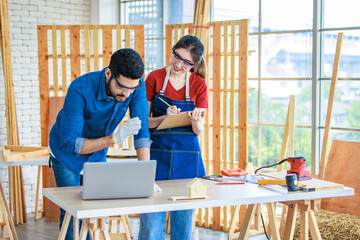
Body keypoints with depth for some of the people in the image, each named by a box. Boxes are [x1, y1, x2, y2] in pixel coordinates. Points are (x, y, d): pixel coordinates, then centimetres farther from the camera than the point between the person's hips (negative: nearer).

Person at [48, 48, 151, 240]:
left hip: (97, 155, 4)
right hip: (67, 153, -4)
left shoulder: (136, 85, -23)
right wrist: (113, 138, -44)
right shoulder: (80, 89, -35)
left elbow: (142, 131, -22)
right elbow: (69, 144, -34)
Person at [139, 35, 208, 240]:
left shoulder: (199, 84, 2)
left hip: (187, 157, 1)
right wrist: (165, 118, -18)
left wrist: (196, 121, -21)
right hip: (157, 153, -1)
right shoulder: (155, 78, 0)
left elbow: (199, 131, 1)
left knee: (183, 221, 6)